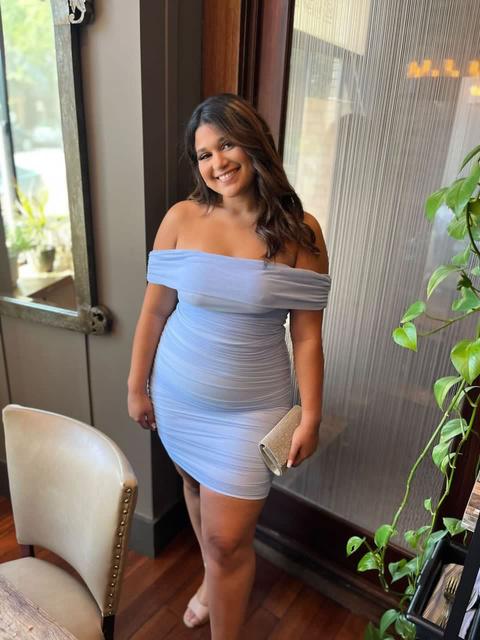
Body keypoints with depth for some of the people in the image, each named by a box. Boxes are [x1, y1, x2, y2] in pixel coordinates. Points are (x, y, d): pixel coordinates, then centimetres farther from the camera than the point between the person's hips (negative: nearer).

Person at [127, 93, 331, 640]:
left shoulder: (299, 232, -12)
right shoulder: (182, 218, -7)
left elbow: (307, 336, -8)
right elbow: (154, 312, -1)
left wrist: (311, 417, -6)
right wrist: (136, 386, 4)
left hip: (250, 410, -3)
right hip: (178, 399, 4)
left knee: (228, 541, 5)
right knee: (196, 487, 26)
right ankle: (212, 579, 58)